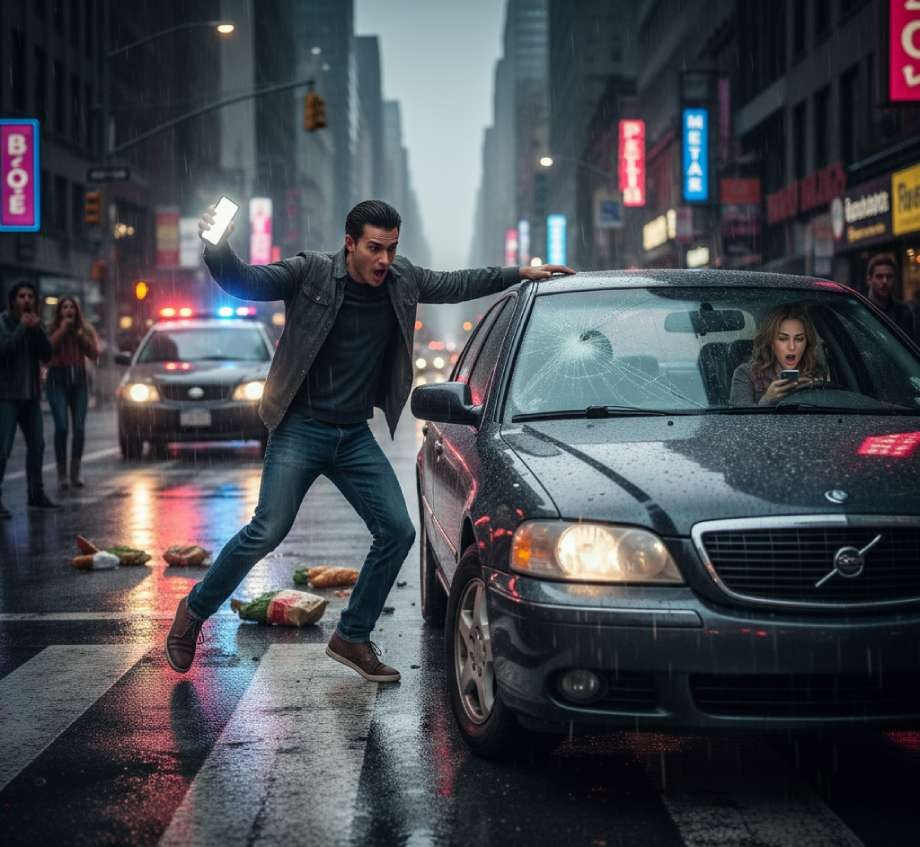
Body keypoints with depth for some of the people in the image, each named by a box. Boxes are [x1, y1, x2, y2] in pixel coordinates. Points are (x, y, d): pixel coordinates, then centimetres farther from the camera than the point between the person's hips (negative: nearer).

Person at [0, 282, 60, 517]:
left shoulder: (35, 324, 10)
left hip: (31, 395, 7)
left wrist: (37, 329, -11)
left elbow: (47, 355, 1)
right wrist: (22, 328, -18)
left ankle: (36, 494, 24)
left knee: (37, 446, 12)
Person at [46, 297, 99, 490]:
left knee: (79, 429, -5)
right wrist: (62, 329, -14)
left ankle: (75, 473, 6)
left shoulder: (85, 329, 8)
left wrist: (82, 335, -9)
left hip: (79, 381, 3)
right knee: (61, 427, -15)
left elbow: (94, 354, 2)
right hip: (57, 381, -3)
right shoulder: (52, 329, 1)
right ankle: (62, 474, -7)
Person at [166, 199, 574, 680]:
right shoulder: (310, 273, -10)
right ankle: (193, 611, 7)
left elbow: (455, 285, 18)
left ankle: (351, 638, 13)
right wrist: (216, 247, -34)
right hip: (300, 428, -5)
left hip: (355, 436, 6)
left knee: (397, 531, -2)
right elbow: (244, 282, -15)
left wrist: (521, 274, 17)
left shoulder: (402, 281, 4)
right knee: (267, 532, -15)